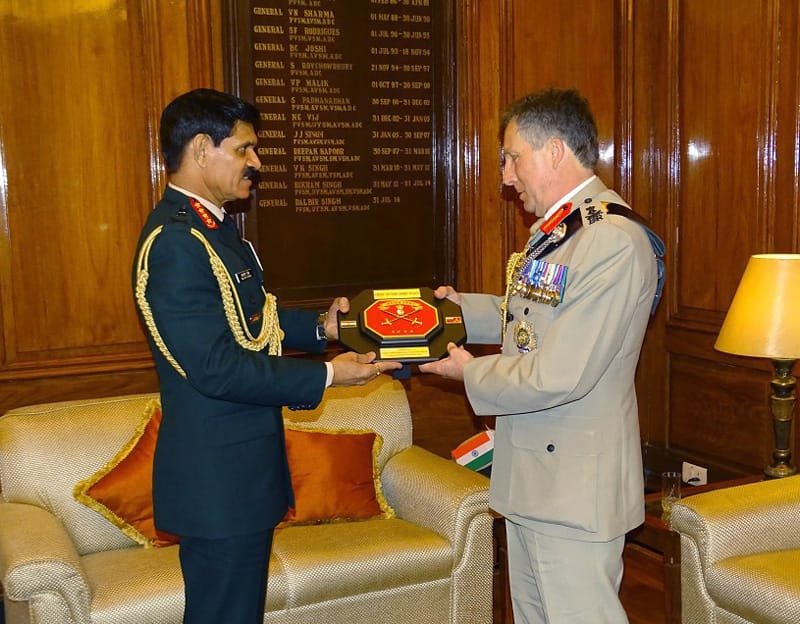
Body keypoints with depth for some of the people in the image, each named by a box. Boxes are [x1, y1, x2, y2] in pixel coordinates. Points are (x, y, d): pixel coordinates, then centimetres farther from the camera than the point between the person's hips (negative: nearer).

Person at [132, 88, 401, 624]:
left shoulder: (212, 223, 11)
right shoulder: (175, 242, -22)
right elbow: (216, 368, -26)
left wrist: (319, 326, 6)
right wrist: (326, 376, -20)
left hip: (240, 463, 10)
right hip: (218, 478, -10)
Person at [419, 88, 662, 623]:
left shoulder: (613, 242, -24)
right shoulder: (557, 228, 9)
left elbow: (558, 377, -27)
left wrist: (471, 373, -12)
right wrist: (462, 307, 8)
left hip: (576, 485, -10)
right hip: (530, 474, 10)